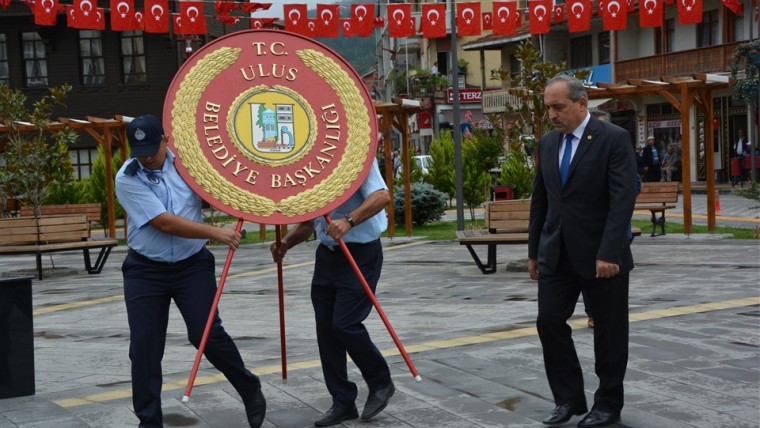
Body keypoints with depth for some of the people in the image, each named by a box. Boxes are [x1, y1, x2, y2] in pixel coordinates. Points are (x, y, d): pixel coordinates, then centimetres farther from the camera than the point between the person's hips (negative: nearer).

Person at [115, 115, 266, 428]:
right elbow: (166, 223, -19)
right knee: (144, 346, 1)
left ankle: (250, 391, 18)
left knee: (207, 334, -5)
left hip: (192, 266, 0)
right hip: (145, 271, 0)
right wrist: (216, 233, -21)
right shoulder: (127, 179, -10)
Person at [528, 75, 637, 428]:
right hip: (557, 253, 5)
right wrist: (534, 250, 12)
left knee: (609, 331, 6)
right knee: (549, 321, 0)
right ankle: (568, 398, 14)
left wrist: (609, 253, -22)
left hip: (600, 254, -5)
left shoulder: (614, 139, -10)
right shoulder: (548, 142, 9)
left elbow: (623, 199, -16)